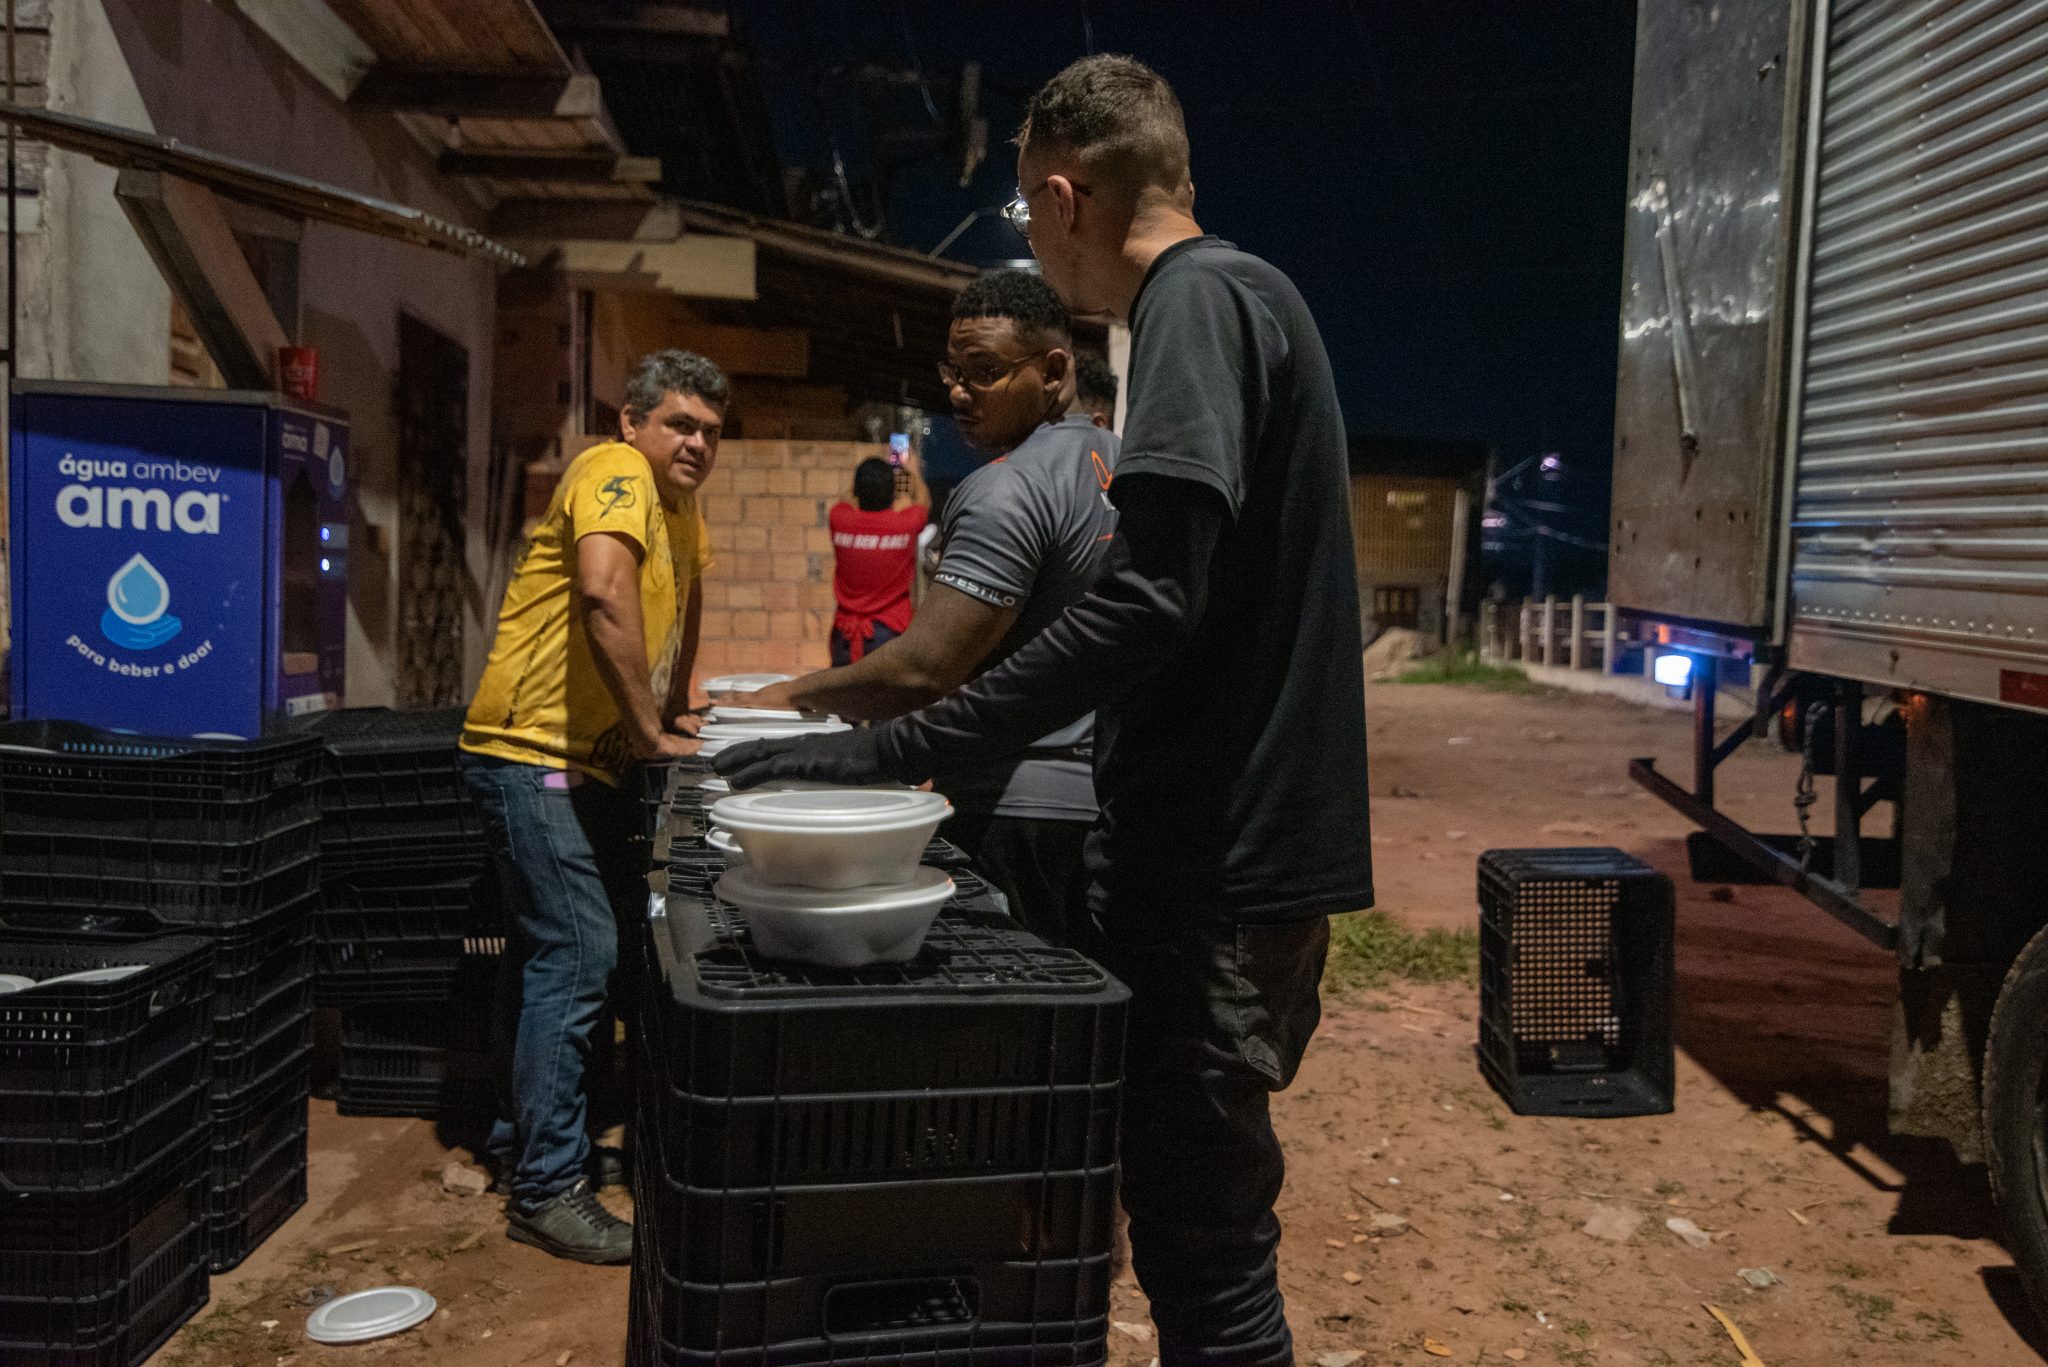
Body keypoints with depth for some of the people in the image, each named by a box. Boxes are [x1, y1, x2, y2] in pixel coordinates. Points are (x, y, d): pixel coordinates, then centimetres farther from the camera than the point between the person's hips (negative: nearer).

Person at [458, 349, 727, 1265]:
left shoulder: (681, 506, 13)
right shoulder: (616, 471, -15)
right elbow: (604, 596, -31)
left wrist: (674, 710, 23)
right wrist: (650, 733, -24)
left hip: (594, 761, 10)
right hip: (532, 752, -10)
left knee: (593, 946, 16)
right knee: (574, 956, -12)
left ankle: (526, 1136, 31)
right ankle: (547, 1191, -3)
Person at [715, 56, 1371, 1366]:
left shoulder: (1200, 299, -12)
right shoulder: (1237, 298, 19)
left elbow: (1151, 602, -24)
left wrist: (900, 749, -23)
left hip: (1220, 862, -10)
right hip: (1231, 841, 10)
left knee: (1203, 1245, 0)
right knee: (1196, 1224, 19)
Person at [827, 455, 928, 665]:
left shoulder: (839, 519, -3)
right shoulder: (906, 523, -7)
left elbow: (855, 502, 23)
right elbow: (922, 500, 18)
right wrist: (913, 471, 37)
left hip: (845, 634, 3)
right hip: (890, 632, -2)